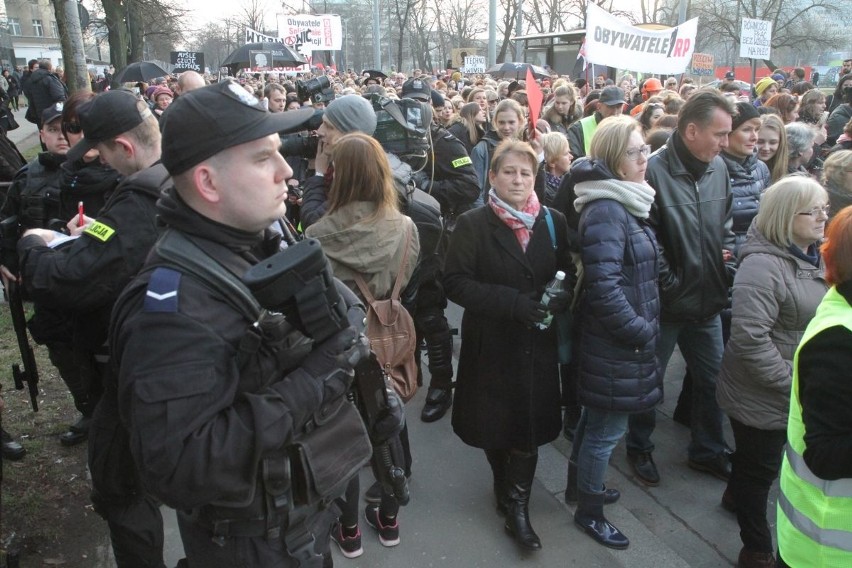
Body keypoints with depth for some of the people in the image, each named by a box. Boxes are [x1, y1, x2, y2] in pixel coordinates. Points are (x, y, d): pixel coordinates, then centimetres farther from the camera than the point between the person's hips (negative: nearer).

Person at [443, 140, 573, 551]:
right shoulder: (473, 225, -6)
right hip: (491, 344, -1)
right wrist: (513, 303, -23)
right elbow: (455, 282, -14)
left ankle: (516, 506, 22)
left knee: (529, 422, 4)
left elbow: (571, 273, 7)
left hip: (538, 343, 2)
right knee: (495, 422, 13)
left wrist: (560, 297, -17)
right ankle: (504, 485, 41)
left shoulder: (553, 222, 3)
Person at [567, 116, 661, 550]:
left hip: (618, 337, 10)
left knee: (597, 417, 23)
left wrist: (645, 326, 12)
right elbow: (604, 286, -27)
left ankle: (578, 484, 42)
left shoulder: (624, 202, 9)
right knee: (608, 427, 5)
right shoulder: (605, 210, -22)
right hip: (615, 341, -9)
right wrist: (641, 331, -16)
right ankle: (588, 510, 25)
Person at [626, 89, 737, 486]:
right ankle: (639, 447, 36)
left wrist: (727, 271, 2)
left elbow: (726, 226, 13)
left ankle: (708, 451, 40)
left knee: (712, 378, 19)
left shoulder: (718, 168, 1)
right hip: (664, 302, -6)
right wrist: (671, 285, -16)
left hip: (708, 301, 7)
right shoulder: (654, 170, -21)